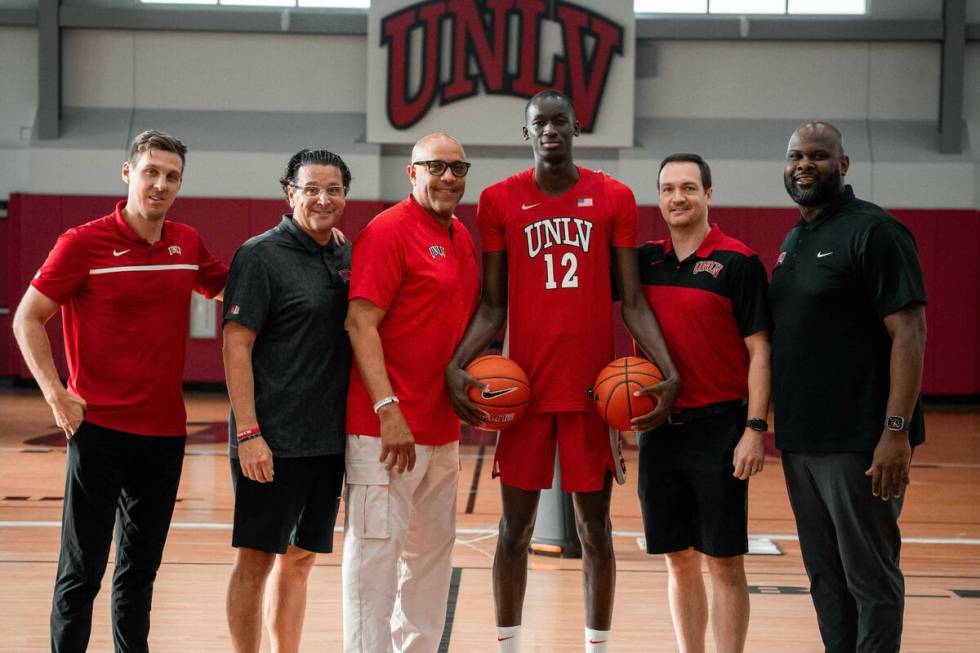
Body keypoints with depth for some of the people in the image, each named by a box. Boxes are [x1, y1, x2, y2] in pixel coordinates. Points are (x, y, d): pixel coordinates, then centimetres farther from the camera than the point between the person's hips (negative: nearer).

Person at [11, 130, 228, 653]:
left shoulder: (187, 243, 7)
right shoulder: (83, 243, -7)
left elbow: (226, 287, 25)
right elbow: (27, 319, -2)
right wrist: (57, 395, -12)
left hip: (165, 431, 5)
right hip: (100, 428, -5)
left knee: (141, 568, 14)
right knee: (82, 570, -1)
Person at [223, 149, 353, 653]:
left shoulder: (345, 257, 12)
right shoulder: (261, 255, -8)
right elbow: (235, 346, -11)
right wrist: (248, 432, -17)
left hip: (329, 437, 7)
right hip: (274, 439, -6)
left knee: (300, 558, 12)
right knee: (257, 558, -1)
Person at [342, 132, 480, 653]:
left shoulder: (462, 237, 15)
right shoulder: (388, 231, -10)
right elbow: (360, 323, -17)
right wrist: (389, 410, -23)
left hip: (442, 428, 9)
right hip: (386, 428, -9)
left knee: (432, 547, 15)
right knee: (376, 547, -5)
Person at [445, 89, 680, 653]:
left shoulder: (614, 198, 3)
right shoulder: (500, 200, 3)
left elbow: (633, 300, 3)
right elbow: (493, 306, 5)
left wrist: (669, 371, -9)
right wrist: (457, 366, -10)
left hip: (595, 388, 0)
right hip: (525, 387, 0)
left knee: (595, 527, 6)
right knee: (516, 527, 5)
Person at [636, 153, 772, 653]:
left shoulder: (738, 263, -5)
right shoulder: (644, 261, 8)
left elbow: (759, 350, -6)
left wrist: (755, 428, -13)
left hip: (718, 428, -4)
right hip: (659, 426, 5)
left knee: (723, 562, -1)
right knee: (679, 559, 11)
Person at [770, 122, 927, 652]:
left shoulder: (873, 232, -9)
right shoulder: (794, 240, 15)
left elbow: (909, 332, -16)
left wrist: (896, 431, -22)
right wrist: (778, 425, 15)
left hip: (859, 443, -8)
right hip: (799, 442, 8)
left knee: (870, 577, -2)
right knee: (825, 577, 13)